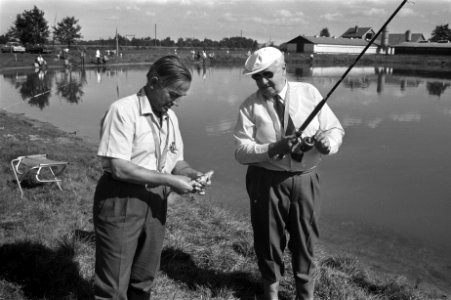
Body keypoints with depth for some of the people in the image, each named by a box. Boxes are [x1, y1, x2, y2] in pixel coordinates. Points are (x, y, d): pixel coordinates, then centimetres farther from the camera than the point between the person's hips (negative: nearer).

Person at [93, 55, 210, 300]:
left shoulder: (170, 117, 7)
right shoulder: (123, 111, -16)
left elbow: (175, 159, 16)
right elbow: (118, 168, -22)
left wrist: (190, 174, -6)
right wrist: (169, 180, -21)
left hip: (155, 201, 7)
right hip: (121, 201, -7)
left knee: (143, 279, 19)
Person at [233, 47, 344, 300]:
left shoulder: (309, 93, 0)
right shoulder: (250, 106, -5)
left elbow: (336, 129, 1)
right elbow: (241, 150, -13)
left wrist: (328, 141, -23)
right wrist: (274, 148, -29)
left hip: (305, 179, 1)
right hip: (267, 181, -1)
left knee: (305, 240, 14)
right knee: (269, 239, 14)